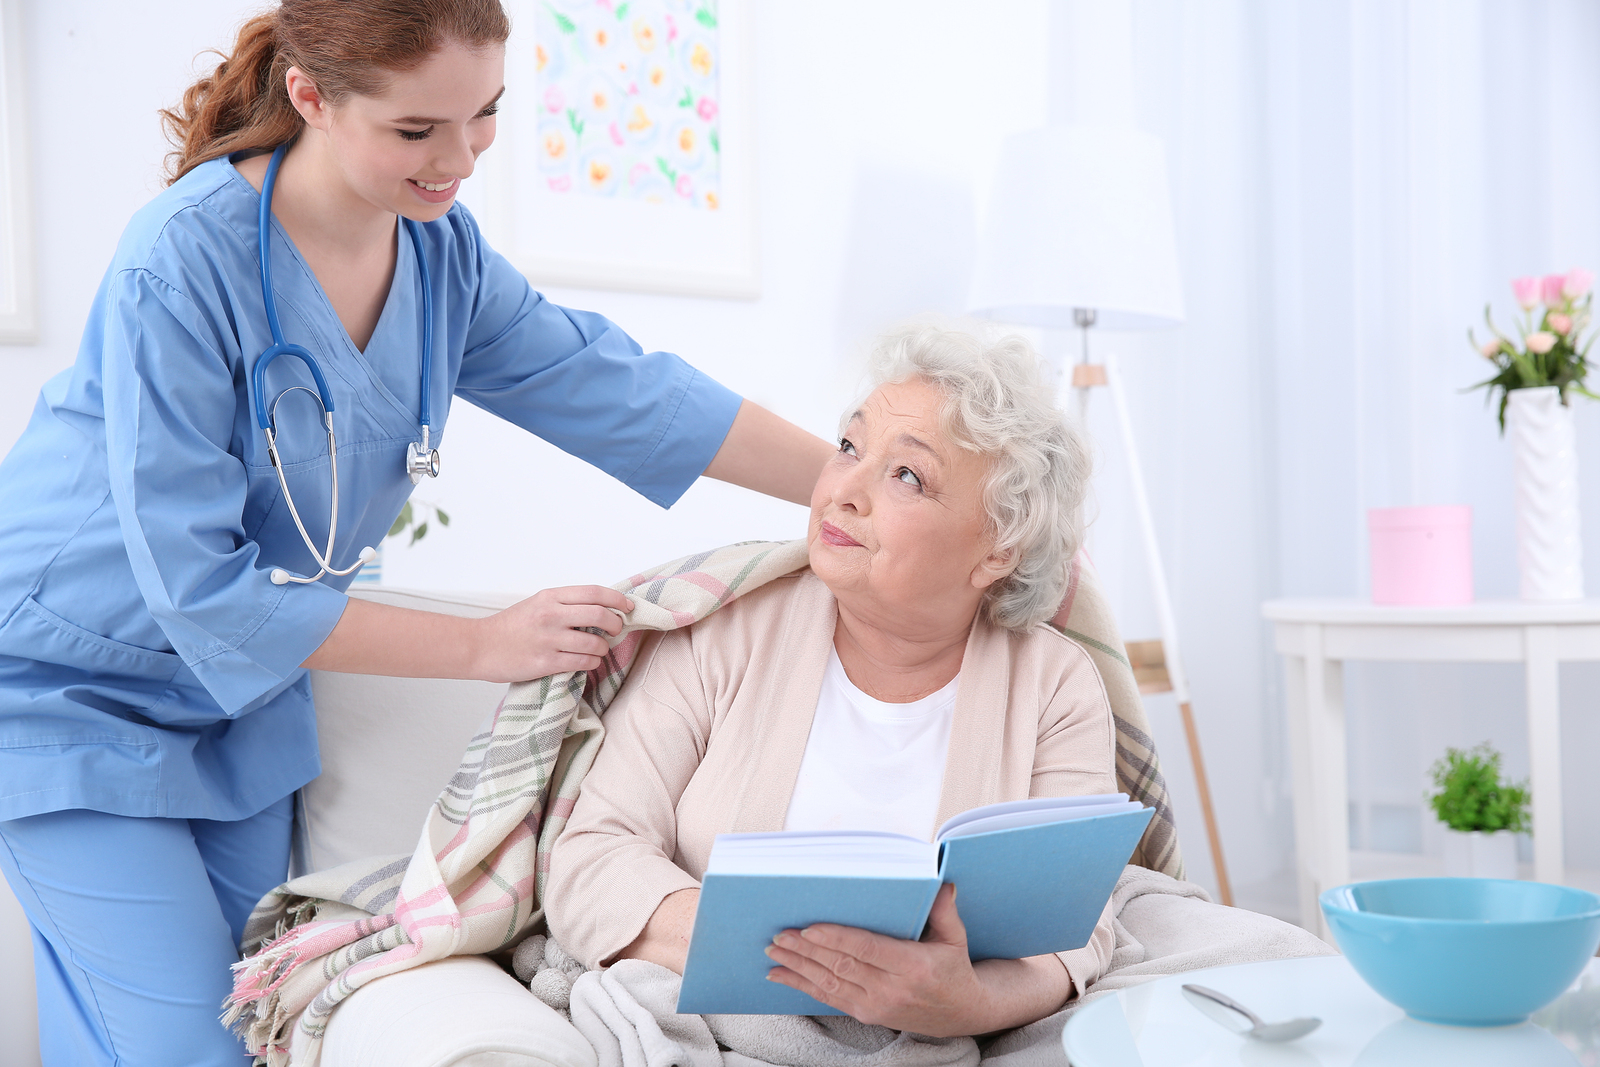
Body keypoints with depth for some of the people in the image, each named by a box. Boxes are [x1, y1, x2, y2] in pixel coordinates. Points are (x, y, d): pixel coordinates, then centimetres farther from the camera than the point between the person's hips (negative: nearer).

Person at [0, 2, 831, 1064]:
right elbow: (198, 584, -28)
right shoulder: (183, 265, -29)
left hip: (241, 691, 6)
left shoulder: (441, 248, -9)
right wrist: (485, 644, -26)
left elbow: (614, 389, -4)